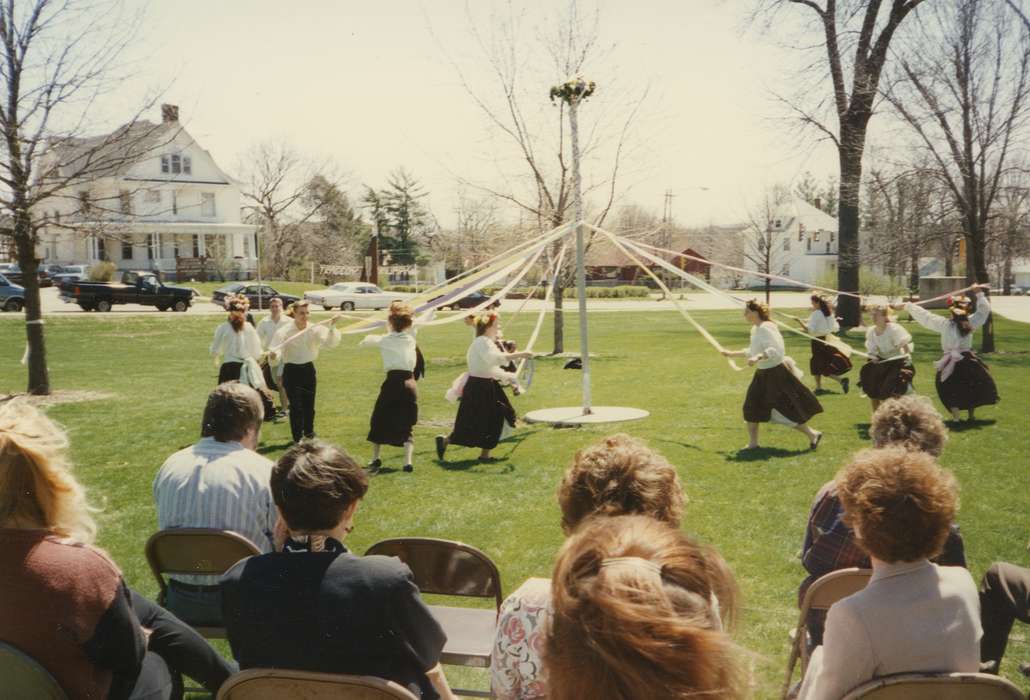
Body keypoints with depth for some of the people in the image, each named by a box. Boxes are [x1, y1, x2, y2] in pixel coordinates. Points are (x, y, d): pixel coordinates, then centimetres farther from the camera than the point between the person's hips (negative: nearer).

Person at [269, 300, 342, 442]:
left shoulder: (315, 329, -3)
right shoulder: (285, 331, -12)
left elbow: (331, 343, -14)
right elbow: (277, 350, -20)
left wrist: (332, 328, -30)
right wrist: (273, 354, -44)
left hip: (309, 370, 3)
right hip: (292, 371, -3)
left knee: (309, 404, 12)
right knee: (296, 406, -3)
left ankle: (309, 433, 31)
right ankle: (298, 438, 9)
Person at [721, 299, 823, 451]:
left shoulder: (765, 328, -20)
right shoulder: (755, 329, 10)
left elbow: (776, 350, -30)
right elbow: (752, 352, 21)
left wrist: (758, 357, -40)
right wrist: (732, 353, 23)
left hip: (776, 374, -10)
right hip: (763, 374, 10)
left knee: (786, 411, -3)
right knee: (752, 408, 9)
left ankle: (812, 434, 14)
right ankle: (753, 443, 18)